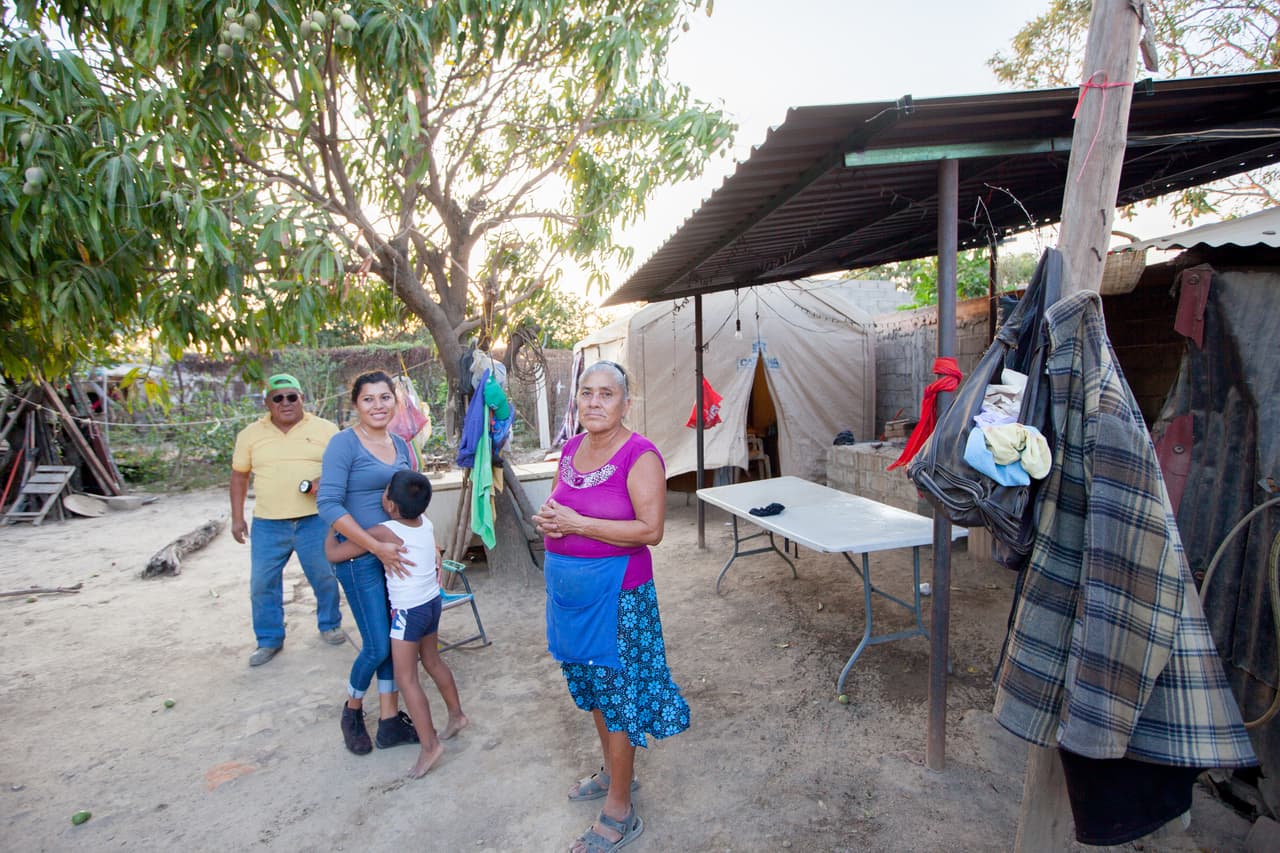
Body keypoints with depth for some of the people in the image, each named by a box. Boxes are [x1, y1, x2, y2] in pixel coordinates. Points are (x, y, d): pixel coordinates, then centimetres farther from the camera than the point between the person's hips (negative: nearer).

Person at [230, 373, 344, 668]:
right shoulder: (250, 434, 5)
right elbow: (239, 475, 13)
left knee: (325, 577, 9)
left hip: (315, 521, -1)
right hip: (267, 525, 2)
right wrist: (237, 517, 10)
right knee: (262, 584, 8)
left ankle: (330, 625, 32)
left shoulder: (325, 429, 0)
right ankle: (269, 640, 26)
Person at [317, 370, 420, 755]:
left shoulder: (400, 445, 8)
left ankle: (390, 722, 27)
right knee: (377, 646, 0)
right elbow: (329, 505, -19)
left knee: (395, 639, 12)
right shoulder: (344, 443, -12)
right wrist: (377, 547, -22)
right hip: (360, 558, -6)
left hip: (397, 554, 6)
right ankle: (353, 710, 30)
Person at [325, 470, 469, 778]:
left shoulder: (383, 532, -21)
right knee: (433, 661, 24)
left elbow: (332, 553, -15)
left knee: (406, 679, 1)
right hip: (432, 601, 8)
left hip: (408, 611, -8)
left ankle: (429, 745, 2)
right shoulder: (426, 522, -4)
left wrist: (333, 522, 1)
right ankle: (456, 715, 38)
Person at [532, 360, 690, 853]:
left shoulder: (640, 456, -17)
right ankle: (614, 772, 46)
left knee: (618, 693, 6)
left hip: (614, 592, -7)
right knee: (593, 686, 22)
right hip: (569, 589, 7)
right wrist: (547, 518, -6)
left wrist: (576, 524, -24)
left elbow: (651, 530, -23)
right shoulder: (570, 449, 5)